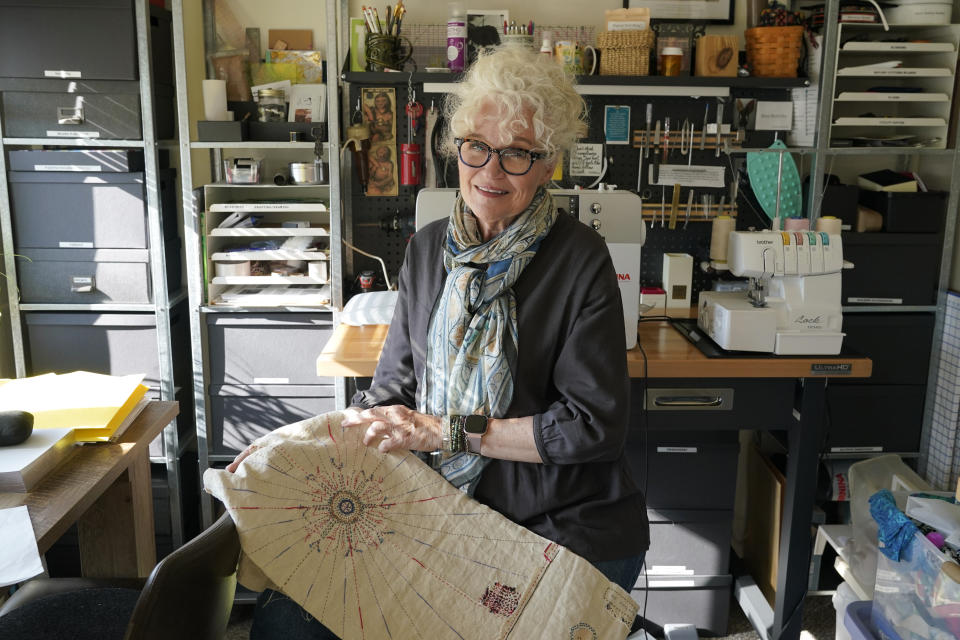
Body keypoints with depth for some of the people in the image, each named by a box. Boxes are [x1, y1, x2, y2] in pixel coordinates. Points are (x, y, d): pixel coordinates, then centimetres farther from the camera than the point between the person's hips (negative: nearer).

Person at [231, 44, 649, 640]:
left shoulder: (580, 260, -11)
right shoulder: (429, 248, 5)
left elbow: (597, 424, -14)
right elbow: (394, 388, 11)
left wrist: (449, 431, -16)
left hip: (572, 536, -4)